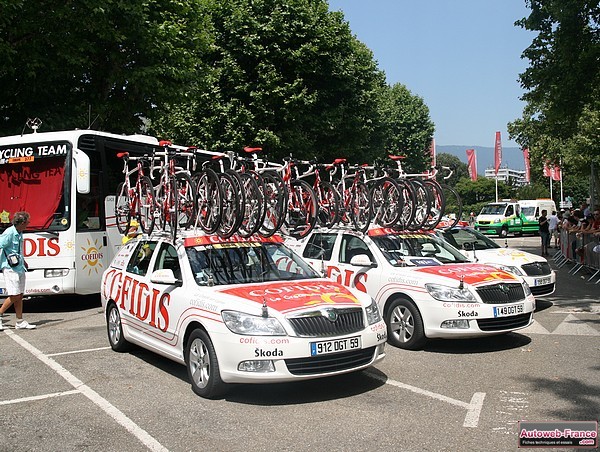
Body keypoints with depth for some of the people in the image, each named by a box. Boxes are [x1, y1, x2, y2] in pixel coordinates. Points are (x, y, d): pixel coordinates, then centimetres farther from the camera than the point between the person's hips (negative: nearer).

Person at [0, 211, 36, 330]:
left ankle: (20, 322, 14)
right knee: (14, 296, -9)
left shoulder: (19, 233, 13)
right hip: (10, 268, -9)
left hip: (19, 268, 9)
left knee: (20, 296, 9)